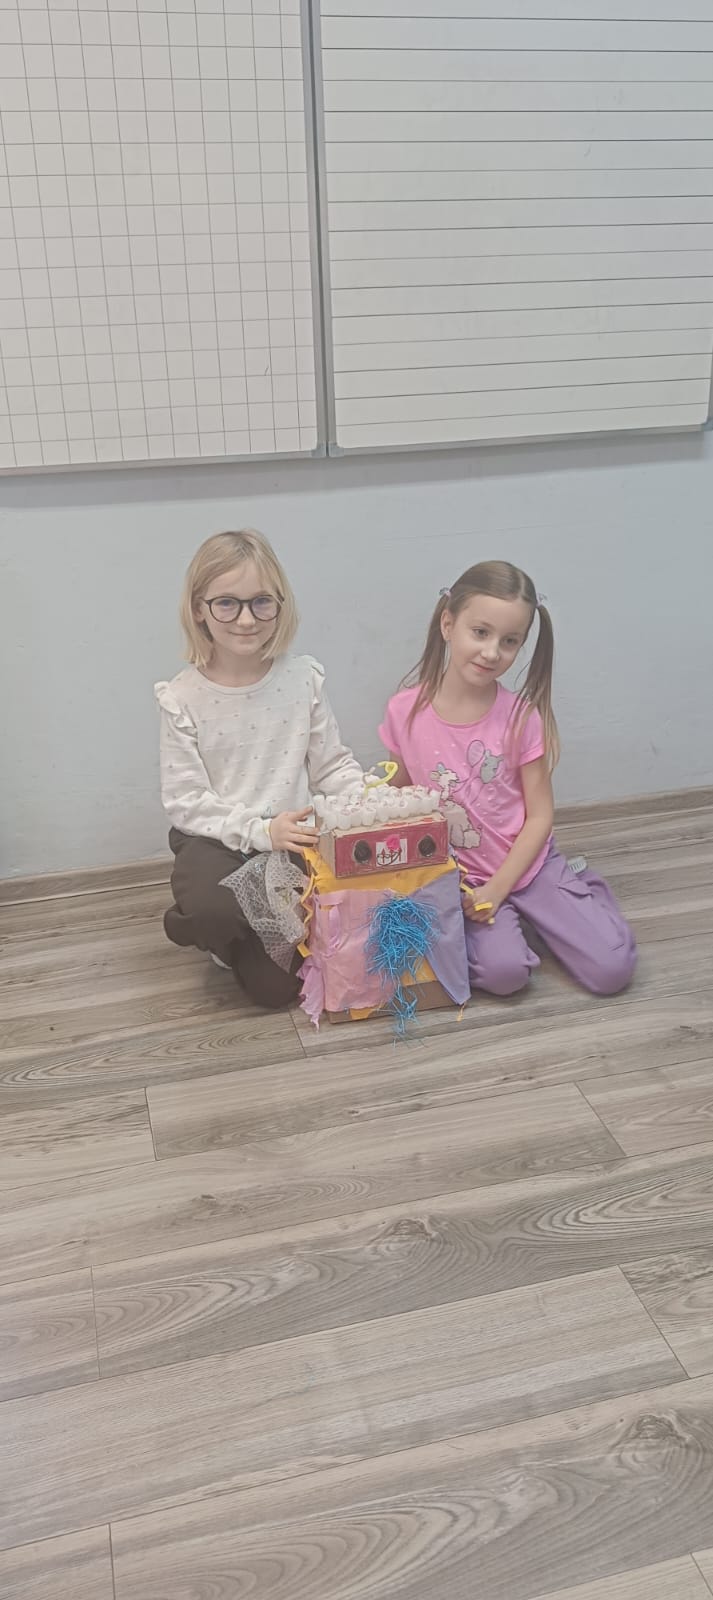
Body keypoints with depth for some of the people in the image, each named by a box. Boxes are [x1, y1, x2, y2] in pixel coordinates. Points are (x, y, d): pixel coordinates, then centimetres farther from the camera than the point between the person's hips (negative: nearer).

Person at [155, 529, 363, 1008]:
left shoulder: (303, 677, -3)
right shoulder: (183, 697, -9)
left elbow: (332, 764, 4)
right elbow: (185, 801, -10)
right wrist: (260, 830, -23)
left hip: (293, 834, 2)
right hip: (216, 840, -1)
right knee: (212, 909, -34)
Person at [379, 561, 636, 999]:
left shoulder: (521, 716, -12)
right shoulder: (406, 712, -10)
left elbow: (540, 816, -8)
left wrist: (497, 889, -16)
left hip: (527, 862, 0)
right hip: (457, 876, 0)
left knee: (612, 969, -11)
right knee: (505, 971, -26)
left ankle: (582, 889, 18)